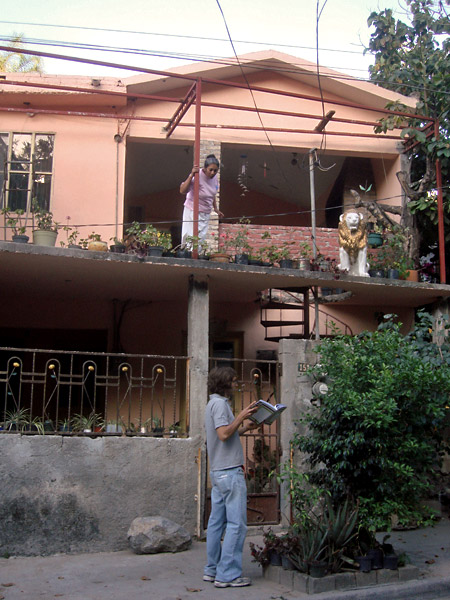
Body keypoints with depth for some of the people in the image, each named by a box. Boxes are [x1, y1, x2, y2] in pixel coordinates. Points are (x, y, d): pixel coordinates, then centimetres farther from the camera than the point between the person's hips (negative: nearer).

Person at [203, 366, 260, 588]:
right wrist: (241, 416, -17)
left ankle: (212, 570, 19)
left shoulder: (215, 403, 19)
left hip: (218, 472, 10)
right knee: (236, 524, -6)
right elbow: (223, 434, -22)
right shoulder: (220, 404, -12)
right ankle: (228, 574, -4)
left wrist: (245, 427, 13)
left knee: (217, 522, 13)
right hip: (230, 471, -10)